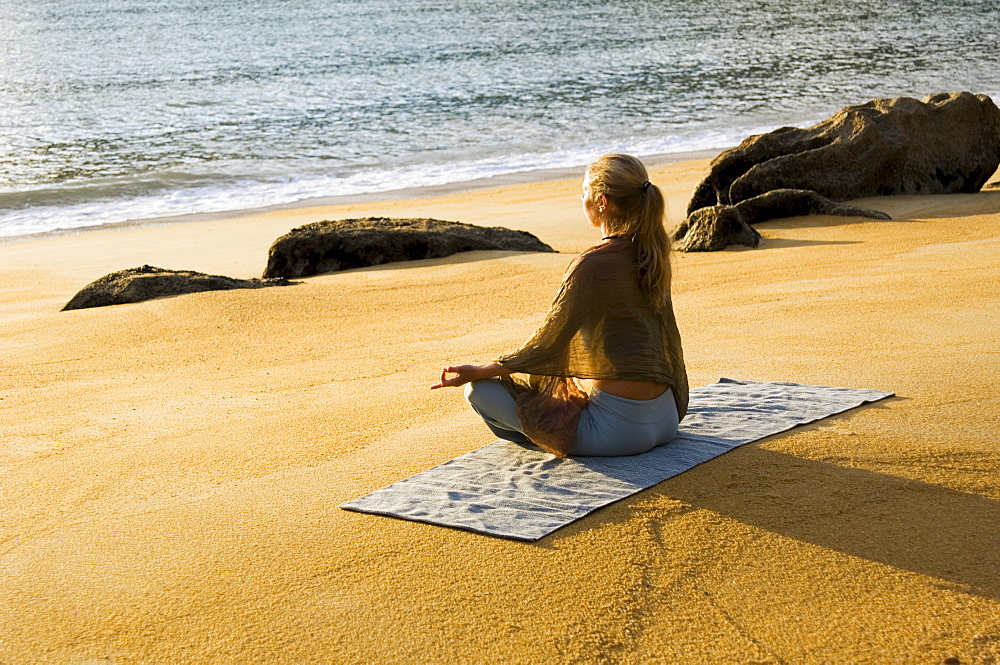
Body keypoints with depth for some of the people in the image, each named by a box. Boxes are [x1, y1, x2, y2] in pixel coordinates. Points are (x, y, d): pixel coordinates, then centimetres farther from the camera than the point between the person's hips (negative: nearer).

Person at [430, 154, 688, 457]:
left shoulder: (592, 265, -19)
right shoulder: (654, 254, 4)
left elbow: (548, 343, -13)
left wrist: (478, 371, -3)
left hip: (618, 428, -9)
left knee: (481, 390, -4)